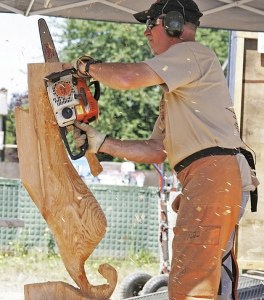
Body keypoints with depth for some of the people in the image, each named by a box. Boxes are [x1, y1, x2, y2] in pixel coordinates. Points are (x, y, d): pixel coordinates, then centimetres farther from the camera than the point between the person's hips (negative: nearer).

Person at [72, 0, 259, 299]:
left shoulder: (191, 53, -1)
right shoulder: (173, 93, 29)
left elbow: (128, 77, -14)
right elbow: (156, 151, 26)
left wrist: (91, 66, 5)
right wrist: (101, 143, 23)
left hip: (214, 172, -11)